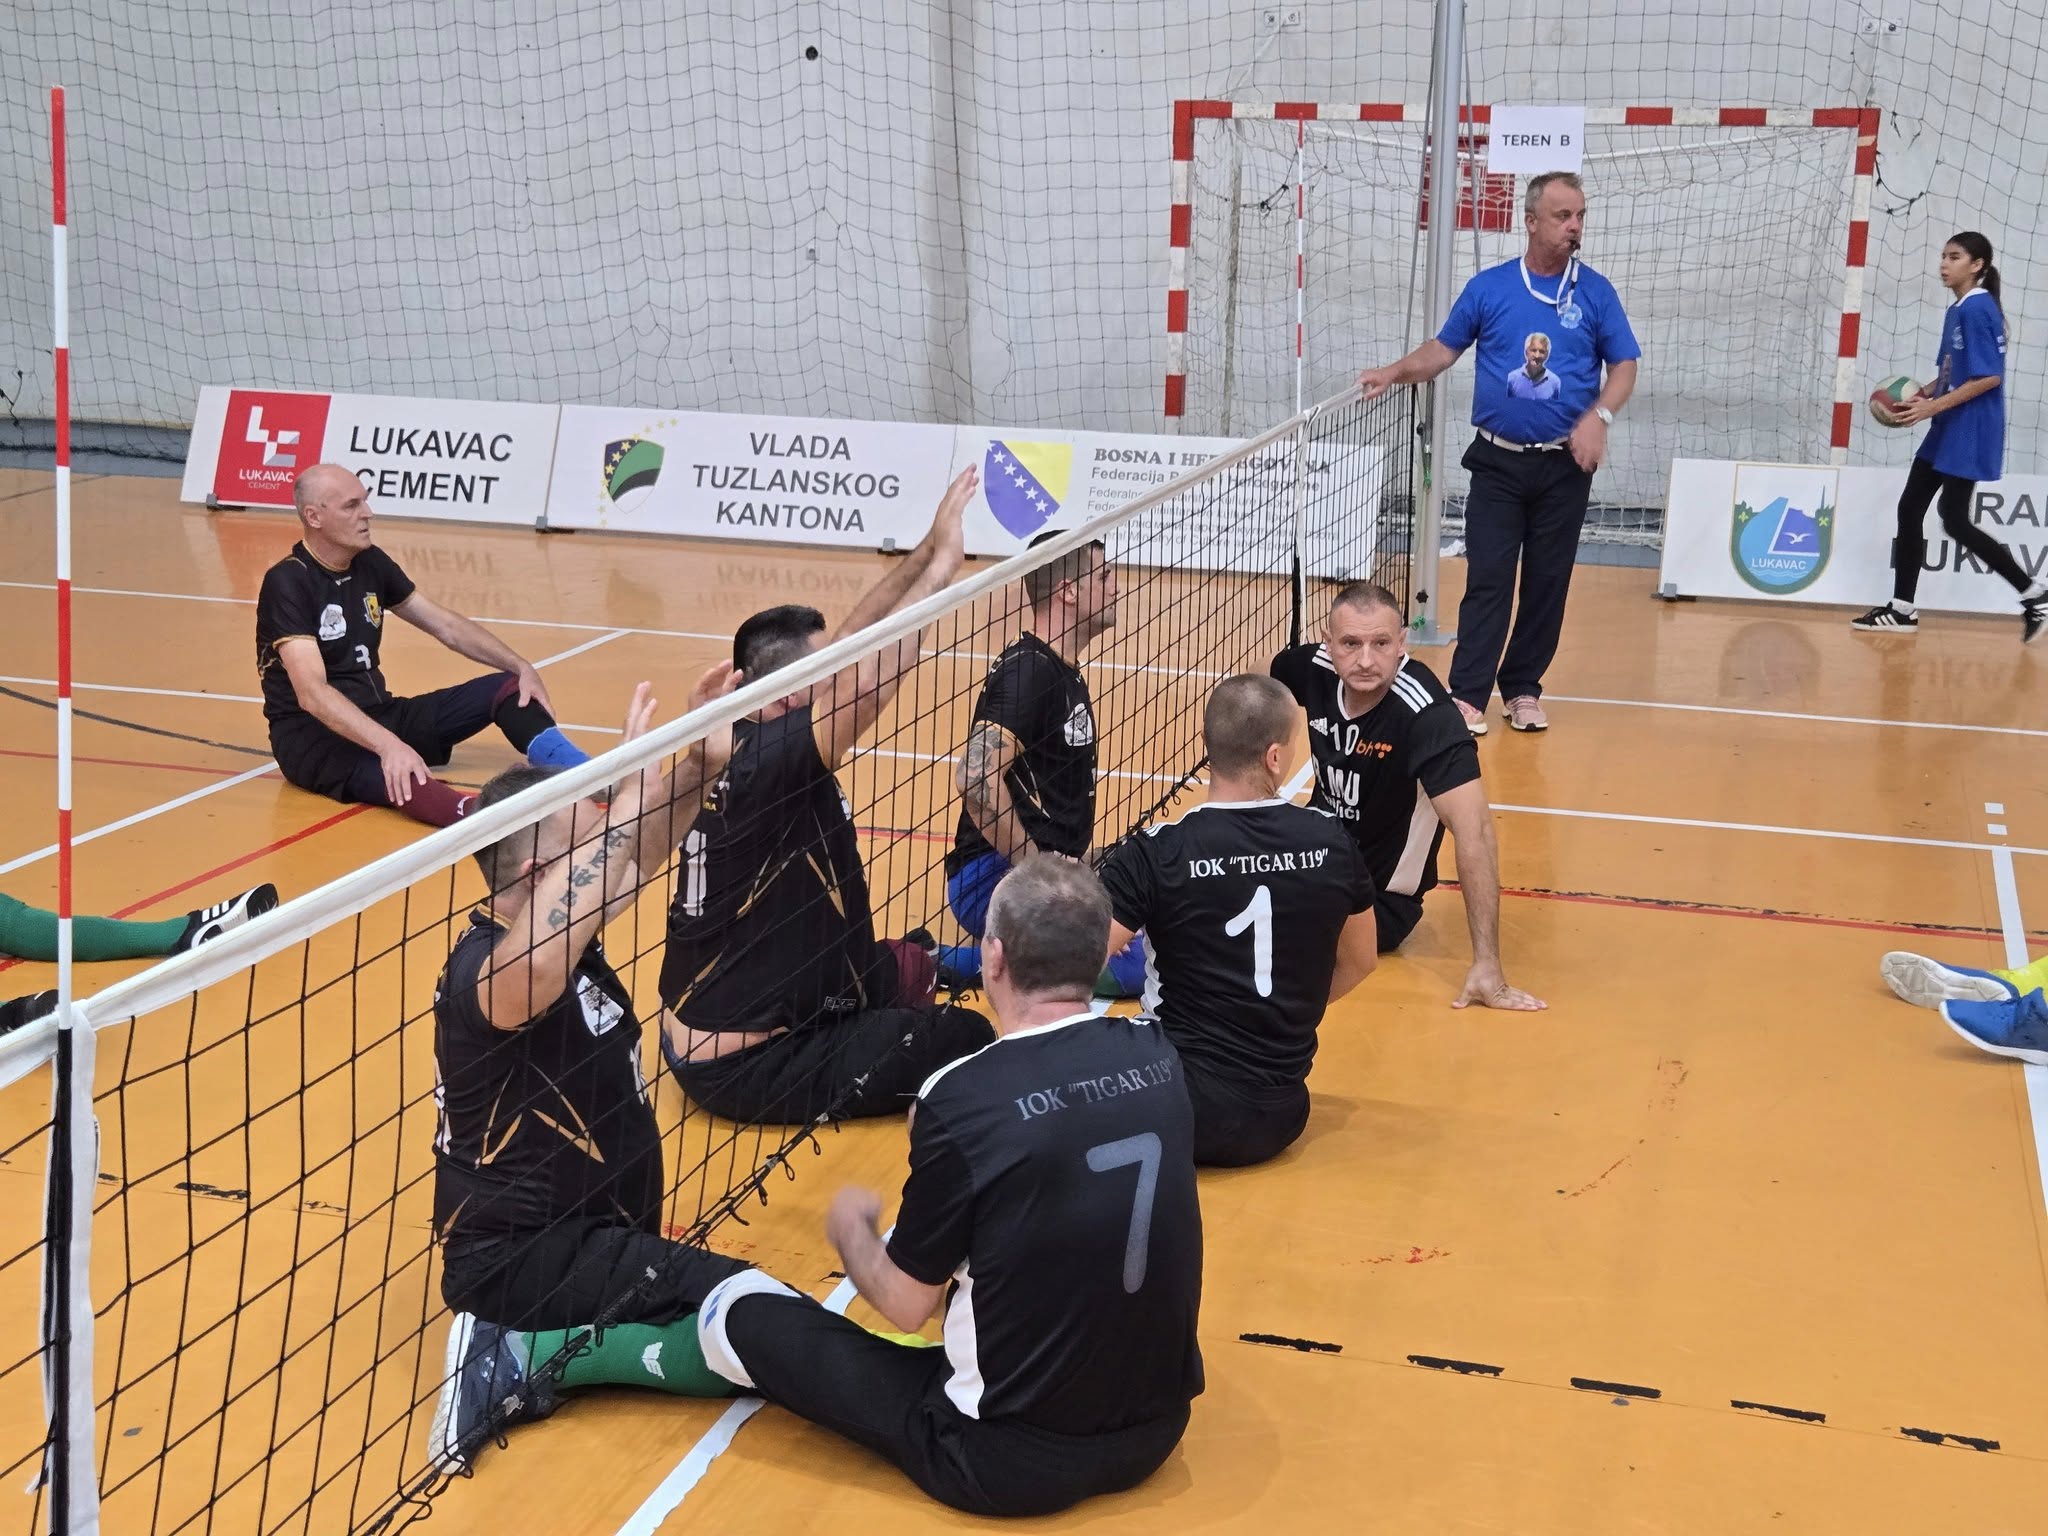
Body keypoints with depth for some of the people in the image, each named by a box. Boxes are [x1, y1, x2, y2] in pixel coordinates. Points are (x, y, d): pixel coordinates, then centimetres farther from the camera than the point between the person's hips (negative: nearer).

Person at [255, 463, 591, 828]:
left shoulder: (370, 563, 6)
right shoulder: (287, 582, -17)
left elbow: (448, 627, 12)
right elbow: (311, 694, -29)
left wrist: (521, 668, -3)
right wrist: (387, 744, -43)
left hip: (377, 716, 8)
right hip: (311, 735, -8)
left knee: (509, 686, -6)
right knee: (400, 778, -41)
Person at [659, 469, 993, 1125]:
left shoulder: (754, 743, -1)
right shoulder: (769, 764, -25)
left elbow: (853, 646, 4)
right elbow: (866, 681, -36)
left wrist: (928, 549, -4)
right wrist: (942, 564, -26)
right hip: (744, 1068, -9)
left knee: (909, 969, 20)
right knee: (966, 1039, -6)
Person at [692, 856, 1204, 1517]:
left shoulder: (963, 1098, -21)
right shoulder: (1157, 1055, -5)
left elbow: (906, 1305, -8)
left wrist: (850, 1228, 12)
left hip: (1010, 1464, -5)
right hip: (1156, 1432, 6)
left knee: (738, 1309, 7)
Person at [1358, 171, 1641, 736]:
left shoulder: (1595, 292, 3)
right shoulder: (1488, 287, 3)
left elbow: (1624, 366, 5)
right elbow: (1443, 349, 10)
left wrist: (1598, 417, -11)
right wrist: (1395, 373, -5)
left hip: (1565, 466, 1)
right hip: (1497, 461, -1)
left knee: (1548, 581, 5)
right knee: (1487, 577, -6)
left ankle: (1523, 688, 16)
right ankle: (1468, 695, -5)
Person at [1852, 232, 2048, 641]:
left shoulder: (1978, 308, -14)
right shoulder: (1957, 311, 14)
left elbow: (1988, 377, -21)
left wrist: (1933, 407, -21)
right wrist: (1920, 396, 6)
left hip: (1969, 435, -10)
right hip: (1946, 432, 10)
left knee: (1955, 520, -8)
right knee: (1910, 509, 7)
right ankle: (1902, 609, 12)